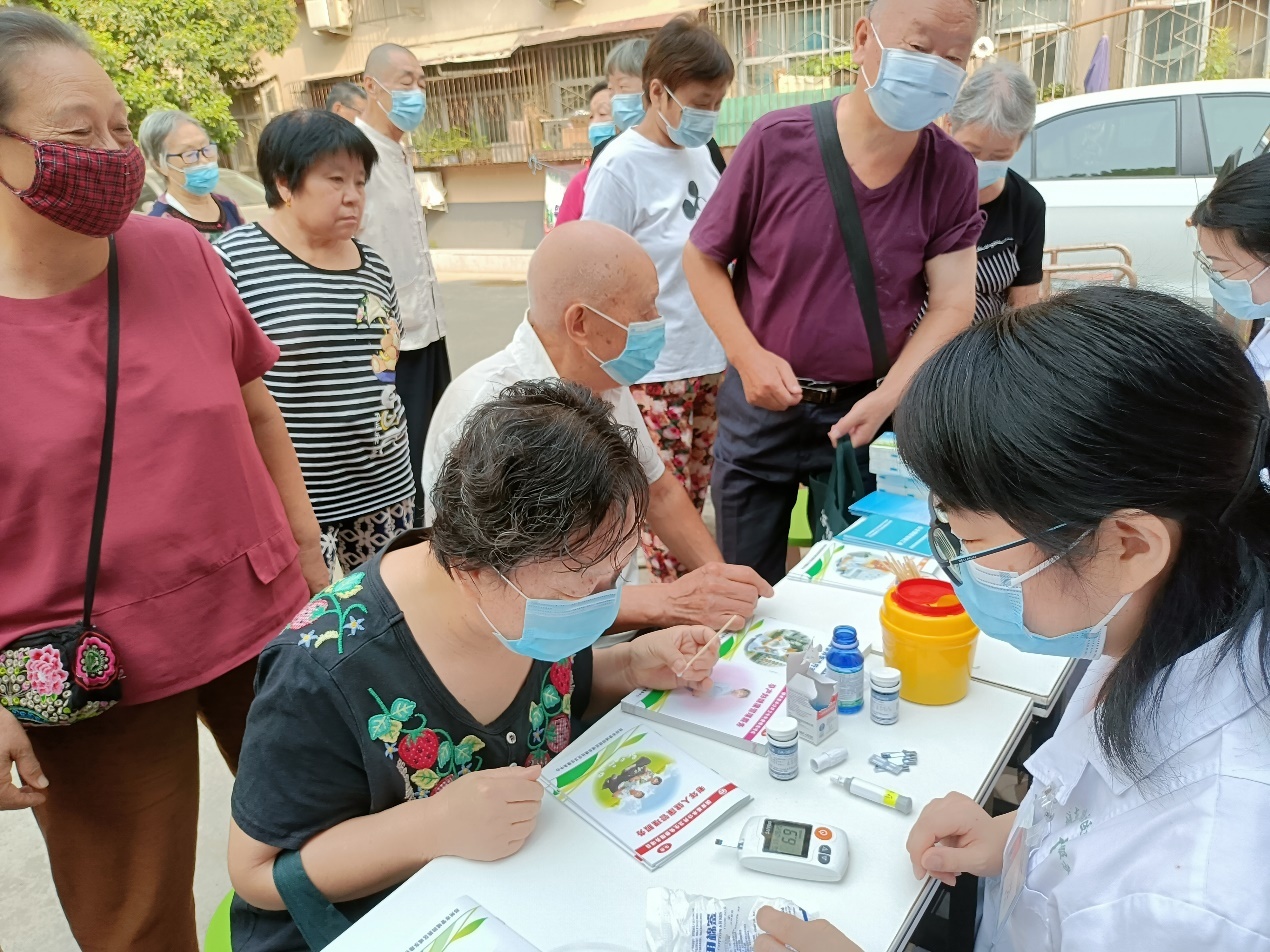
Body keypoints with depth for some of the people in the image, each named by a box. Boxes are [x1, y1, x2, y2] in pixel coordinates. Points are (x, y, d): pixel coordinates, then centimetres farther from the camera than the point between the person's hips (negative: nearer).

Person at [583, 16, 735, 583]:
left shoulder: (699, 153, 7)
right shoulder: (620, 167, -14)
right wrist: (616, 375, -11)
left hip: (710, 362, 7)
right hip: (653, 372, -7)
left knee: (693, 499, 18)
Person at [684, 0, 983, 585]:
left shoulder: (951, 172, -6)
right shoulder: (777, 141, -12)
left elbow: (952, 304, -7)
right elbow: (702, 257, -4)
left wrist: (888, 395, -22)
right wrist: (748, 355, -15)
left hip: (865, 411, 1)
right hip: (762, 407, -1)